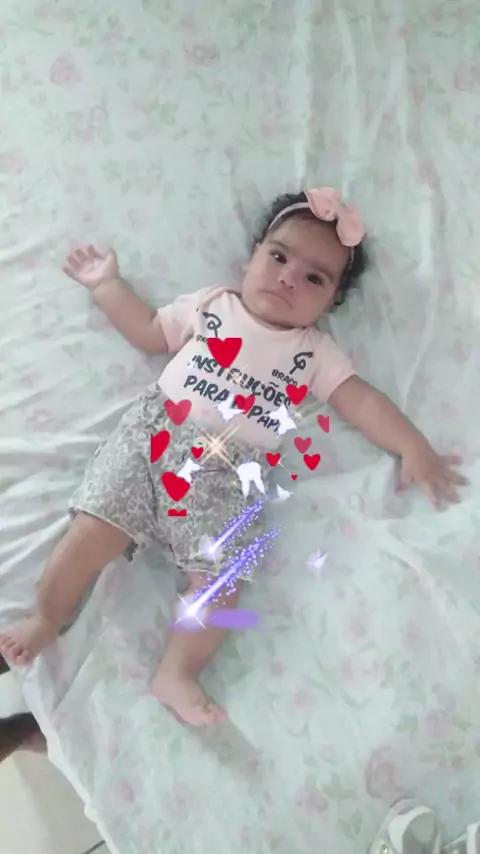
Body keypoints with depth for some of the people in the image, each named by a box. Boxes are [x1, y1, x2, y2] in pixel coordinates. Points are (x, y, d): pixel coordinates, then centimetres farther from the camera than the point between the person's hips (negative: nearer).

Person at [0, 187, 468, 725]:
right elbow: (148, 332, 22)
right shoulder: (211, 305, 17)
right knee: (95, 529, -11)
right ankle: (44, 619, 10)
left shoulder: (315, 353, 14)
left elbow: (363, 401, 8)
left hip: (231, 475, 0)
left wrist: (413, 447, -2)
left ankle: (177, 674, -1)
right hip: (155, 435, 1)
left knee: (223, 573, -16)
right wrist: (107, 284, 21)